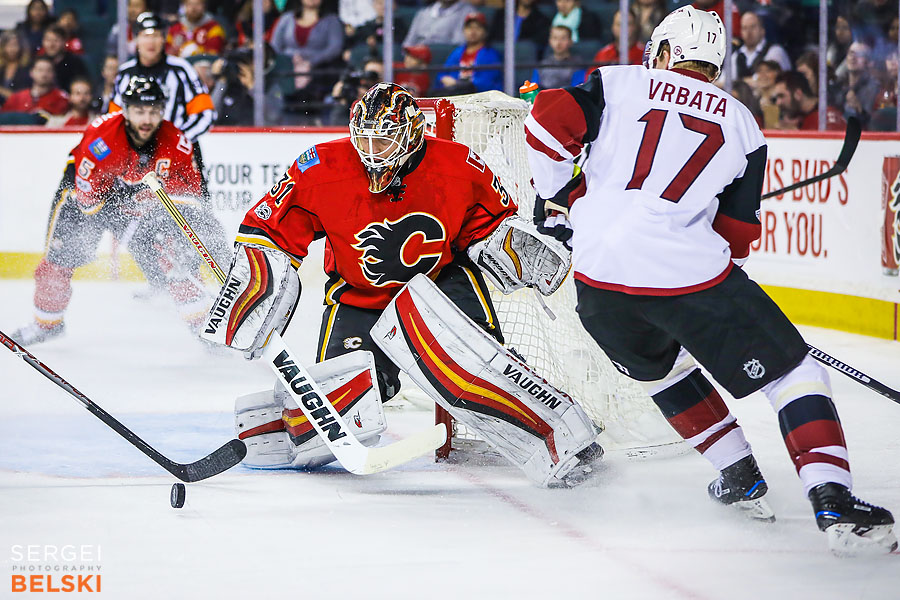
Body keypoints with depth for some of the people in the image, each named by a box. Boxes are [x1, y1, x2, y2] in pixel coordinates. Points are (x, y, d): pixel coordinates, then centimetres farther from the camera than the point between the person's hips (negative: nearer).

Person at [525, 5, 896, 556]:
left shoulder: (622, 83, 15)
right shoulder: (740, 123, 17)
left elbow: (549, 120, 1)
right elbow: (739, 231, 17)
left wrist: (559, 195, 15)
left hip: (600, 270, 2)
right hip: (688, 271, -2)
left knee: (658, 363, 33)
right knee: (791, 371, 5)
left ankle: (738, 474, 32)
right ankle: (833, 504, -13)